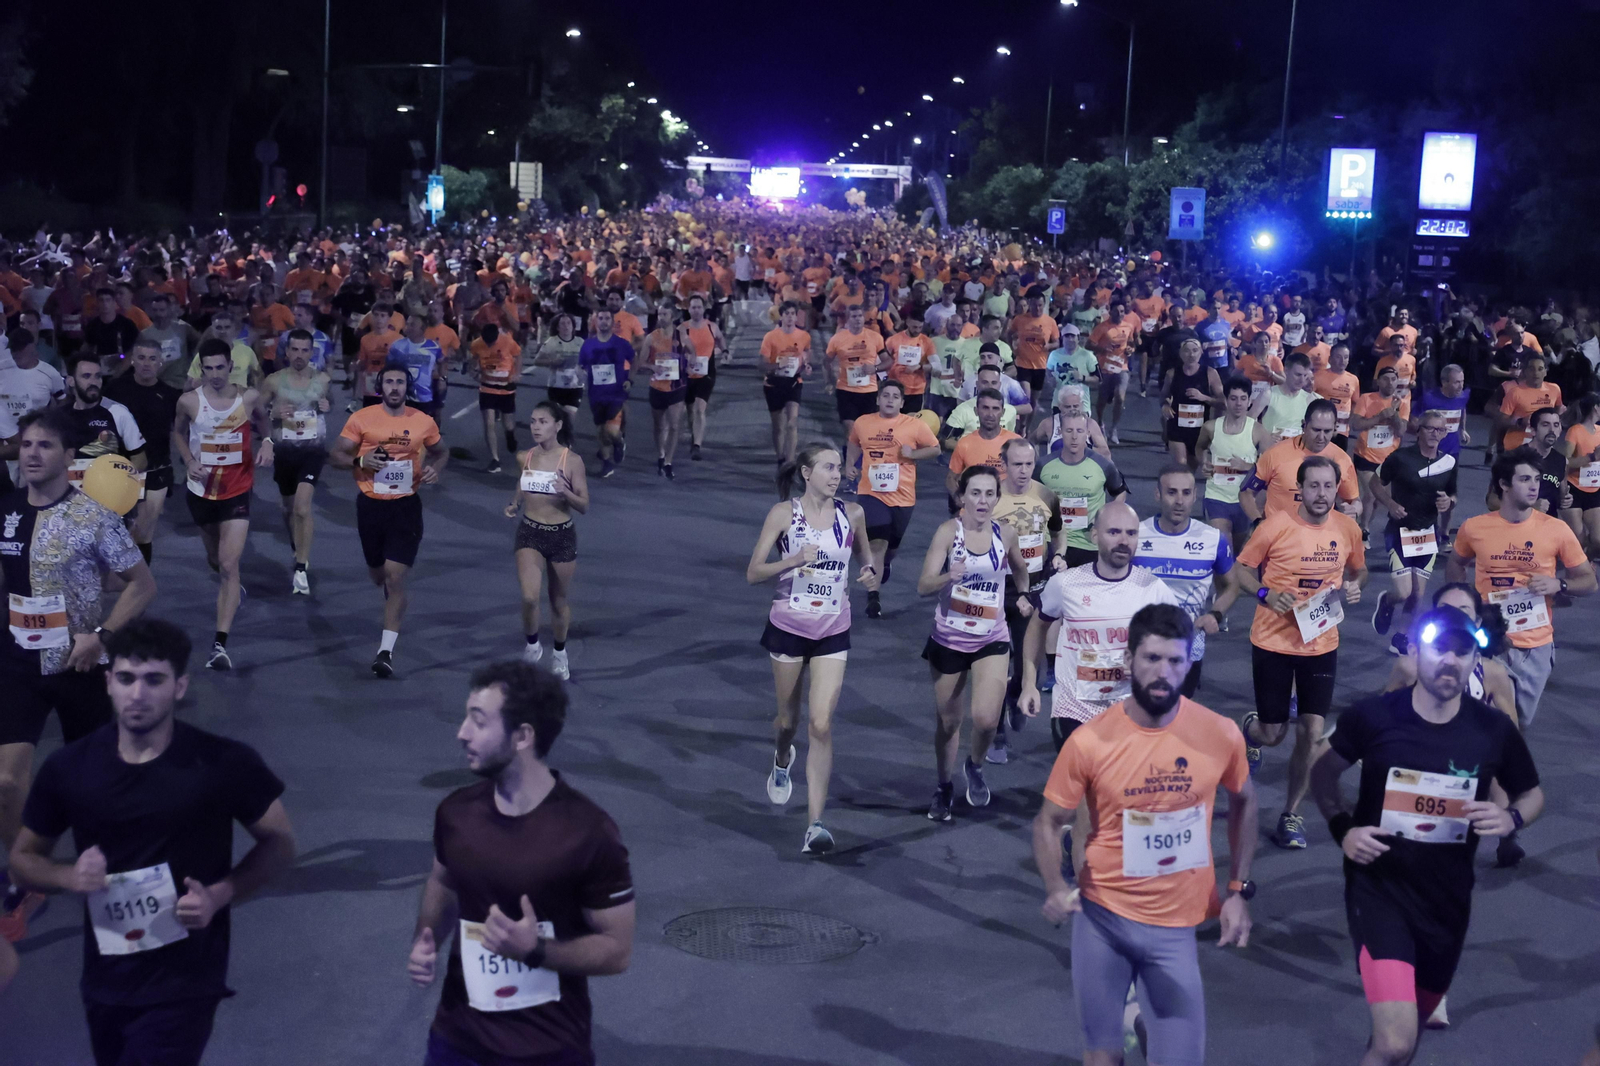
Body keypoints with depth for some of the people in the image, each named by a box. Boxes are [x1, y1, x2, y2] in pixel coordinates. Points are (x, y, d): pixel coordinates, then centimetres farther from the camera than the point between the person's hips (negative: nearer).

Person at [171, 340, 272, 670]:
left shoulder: (248, 398, -8)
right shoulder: (189, 402, -8)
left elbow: (262, 423, 14)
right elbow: (178, 432, 12)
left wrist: (267, 442, -7)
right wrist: (189, 461, -6)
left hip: (236, 491, -2)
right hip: (201, 490, 2)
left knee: (229, 566, -14)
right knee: (215, 559, 20)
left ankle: (221, 644, -18)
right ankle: (230, 591, 57)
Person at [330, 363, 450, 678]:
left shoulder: (423, 422, -2)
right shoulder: (361, 419, -5)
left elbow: (441, 452, 16)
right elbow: (337, 455, 0)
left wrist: (435, 468, -7)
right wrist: (360, 460, -20)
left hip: (405, 506, -1)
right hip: (370, 504, 1)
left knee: (395, 578, -10)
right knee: (377, 575, 18)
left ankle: (386, 651, -7)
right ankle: (393, 600, 55)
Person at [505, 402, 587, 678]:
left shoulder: (571, 461, -11)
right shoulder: (525, 458, 0)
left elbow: (584, 506, -9)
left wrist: (565, 491, -28)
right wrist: (513, 506, -8)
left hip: (562, 536, -1)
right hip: (529, 533, 1)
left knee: (560, 601, 14)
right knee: (529, 597, -18)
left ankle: (559, 653, 37)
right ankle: (532, 645, 9)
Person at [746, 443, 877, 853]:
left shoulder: (852, 513, 0)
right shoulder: (783, 513, -8)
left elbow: (865, 554, 19)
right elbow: (753, 573, -9)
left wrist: (870, 572, -4)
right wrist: (795, 560, -24)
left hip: (833, 634, 1)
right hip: (788, 627, -1)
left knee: (821, 725, -10)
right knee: (788, 719, 15)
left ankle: (815, 824, -9)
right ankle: (782, 761, 52)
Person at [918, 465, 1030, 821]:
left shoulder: (1005, 534, -3)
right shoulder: (948, 531, -11)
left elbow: (1020, 569, 21)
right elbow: (923, 585, -20)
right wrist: (948, 576, -37)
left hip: (992, 640, 1)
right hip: (949, 639, -1)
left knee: (986, 718, -16)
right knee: (947, 721, 11)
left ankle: (975, 766, 16)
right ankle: (944, 787, 35)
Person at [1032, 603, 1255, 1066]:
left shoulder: (1221, 734, -10)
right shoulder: (1089, 741, -14)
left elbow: (1243, 802, 9)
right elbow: (1048, 822, -3)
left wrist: (1240, 891, 5)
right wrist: (1055, 887, -20)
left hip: (1178, 925, 1)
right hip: (1102, 915, -1)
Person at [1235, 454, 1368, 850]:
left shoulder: (1348, 528, -2)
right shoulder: (1277, 525, -13)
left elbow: (1359, 569, 16)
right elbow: (1242, 569, -2)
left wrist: (1355, 586, -7)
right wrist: (1265, 594, -21)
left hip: (1321, 644, 3)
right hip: (1273, 642, -2)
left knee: (1312, 733, -1)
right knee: (1273, 733, 6)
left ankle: (1291, 814, 17)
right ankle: (1251, 731, 46)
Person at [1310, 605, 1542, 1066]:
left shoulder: (1494, 730, -7)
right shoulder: (1372, 716, -11)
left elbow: (1532, 794, 11)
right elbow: (1323, 773, 7)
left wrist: (1512, 818, -12)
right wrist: (1342, 828, -10)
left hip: (1448, 897, 4)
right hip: (1378, 886, -3)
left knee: (1416, 1018, 24)